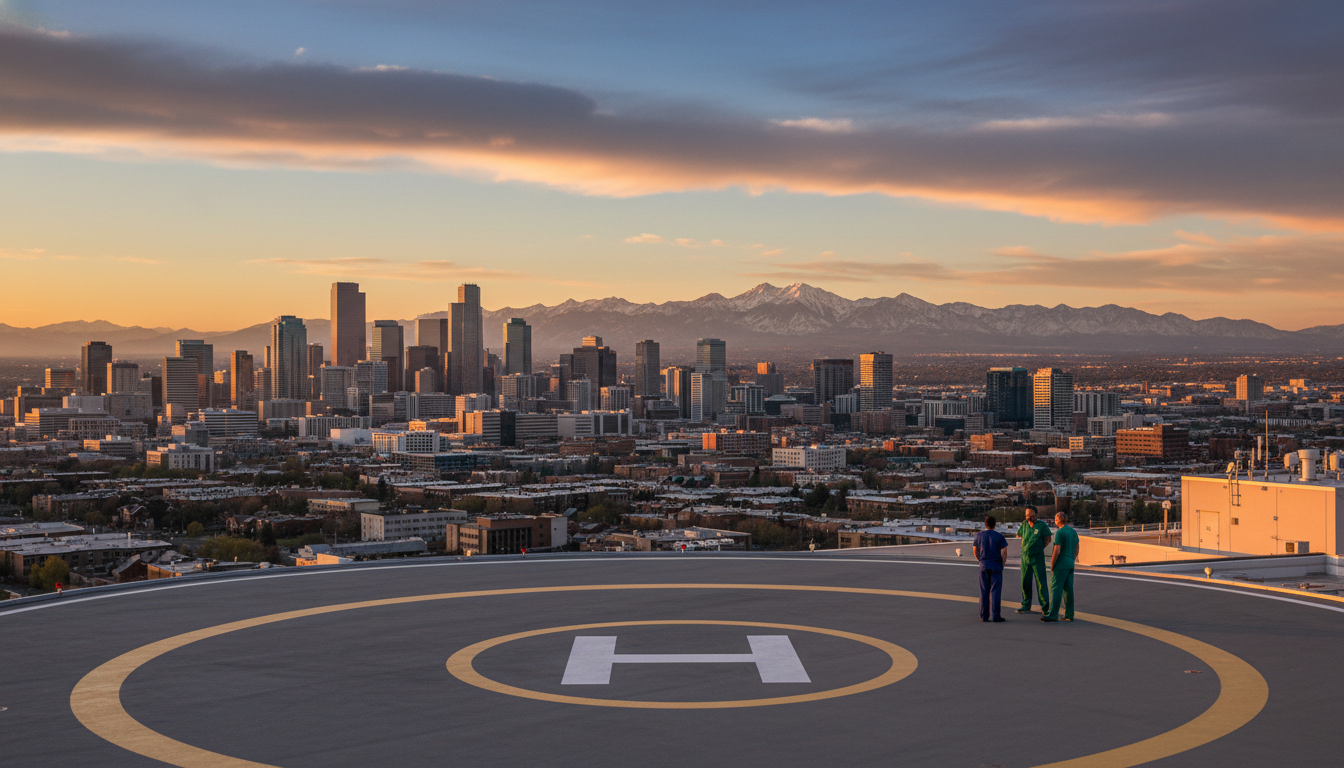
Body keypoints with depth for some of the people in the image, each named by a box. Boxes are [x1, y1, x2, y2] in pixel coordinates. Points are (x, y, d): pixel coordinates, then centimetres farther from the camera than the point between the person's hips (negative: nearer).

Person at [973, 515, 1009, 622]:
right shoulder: (999, 536, -6)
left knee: (984, 592, 8)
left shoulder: (979, 535, 2)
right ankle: (994, 615, -2)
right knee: (995, 591, 0)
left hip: (983, 566, 3)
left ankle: (983, 615, 8)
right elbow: (1004, 553, -10)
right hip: (996, 565, -3)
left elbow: (975, 551, 9)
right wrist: (1002, 565, 4)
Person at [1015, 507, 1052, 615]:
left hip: (1037, 557, -4)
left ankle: (1045, 607, -1)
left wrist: (1039, 548, 3)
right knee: (1025, 582, 8)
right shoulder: (1024, 524, 5)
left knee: (1041, 582, -5)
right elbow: (1018, 535, 24)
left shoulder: (1042, 525, -5)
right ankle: (1026, 606, 16)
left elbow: (1048, 539, 4)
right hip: (1025, 557, 4)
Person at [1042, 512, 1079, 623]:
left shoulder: (1060, 532, -14)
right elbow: (1077, 549, 19)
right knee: (1068, 589, 9)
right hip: (1070, 565, 8)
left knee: (1055, 589, -5)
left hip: (1060, 565, -8)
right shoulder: (1073, 531, 12)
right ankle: (1069, 615, 10)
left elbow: (1057, 551, -18)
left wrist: (1051, 566, -11)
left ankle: (1053, 614, -7)